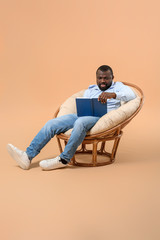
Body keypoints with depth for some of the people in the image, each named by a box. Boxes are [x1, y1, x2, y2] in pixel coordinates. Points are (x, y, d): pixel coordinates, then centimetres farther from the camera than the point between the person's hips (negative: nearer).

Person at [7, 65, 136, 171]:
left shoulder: (118, 87, 15)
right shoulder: (90, 90, 29)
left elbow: (132, 95, -5)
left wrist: (112, 94, -22)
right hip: (82, 115, 6)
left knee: (80, 122, -39)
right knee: (52, 123, -15)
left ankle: (64, 159, -29)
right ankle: (28, 156, -21)